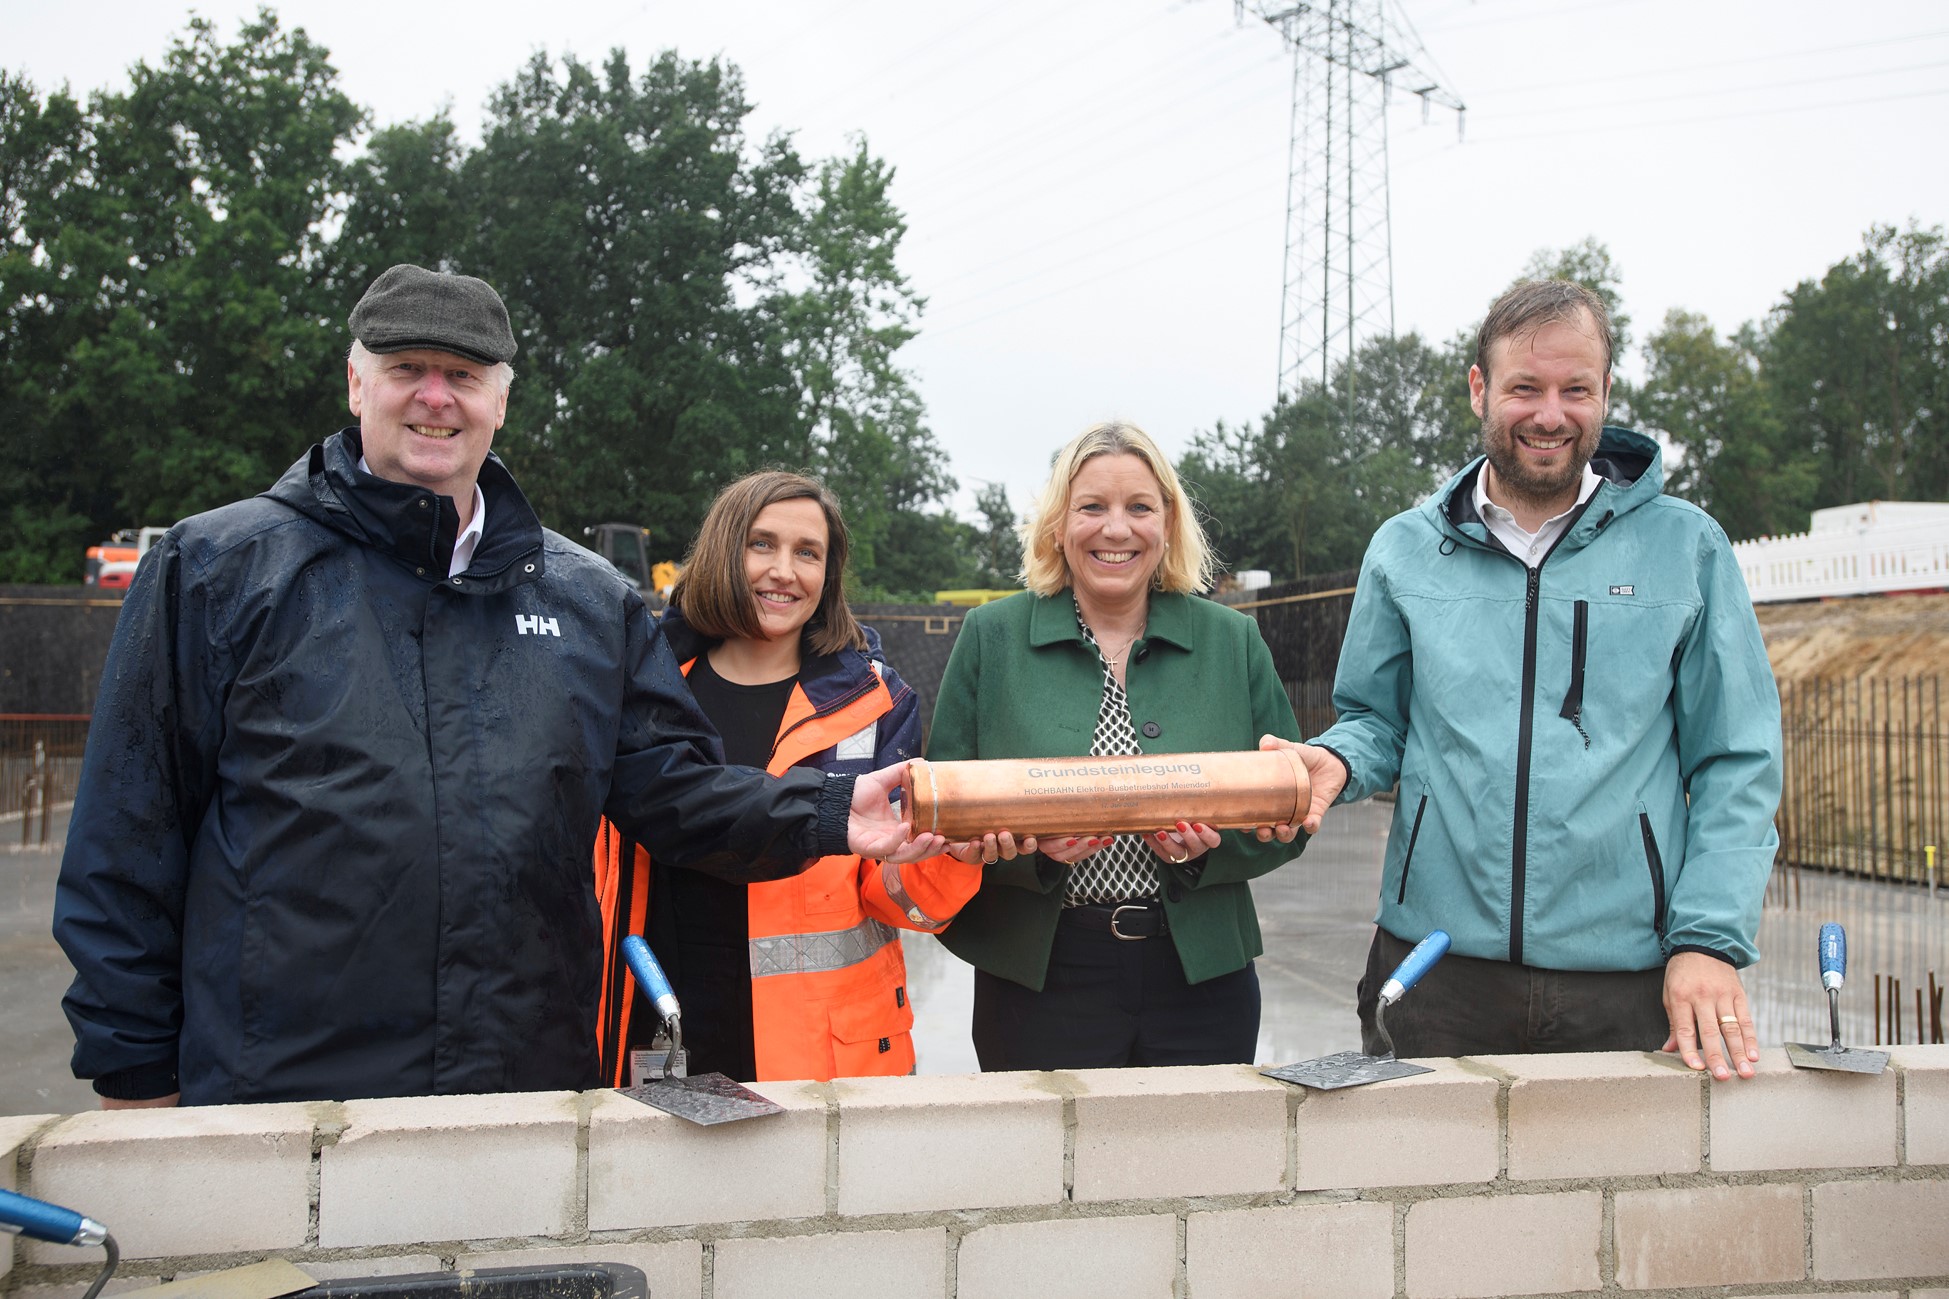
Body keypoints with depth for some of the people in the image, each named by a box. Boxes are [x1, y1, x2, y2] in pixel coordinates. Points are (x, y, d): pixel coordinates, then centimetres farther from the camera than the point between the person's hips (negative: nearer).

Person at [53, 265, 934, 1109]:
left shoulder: (591, 601, 11)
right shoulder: (217, 568, 2)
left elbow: (673, 789, 7)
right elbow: (129, 839, 1)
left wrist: (829, 815, -10)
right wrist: (131, 1070, -1)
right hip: (273, 1083, -2)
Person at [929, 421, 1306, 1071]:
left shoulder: (1232, 641, 6)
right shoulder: (992, 637, 2)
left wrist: (1213, 843, -14)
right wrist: (1031, 844, -19)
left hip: (1202, 977, 2)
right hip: (1040, 982, -1)